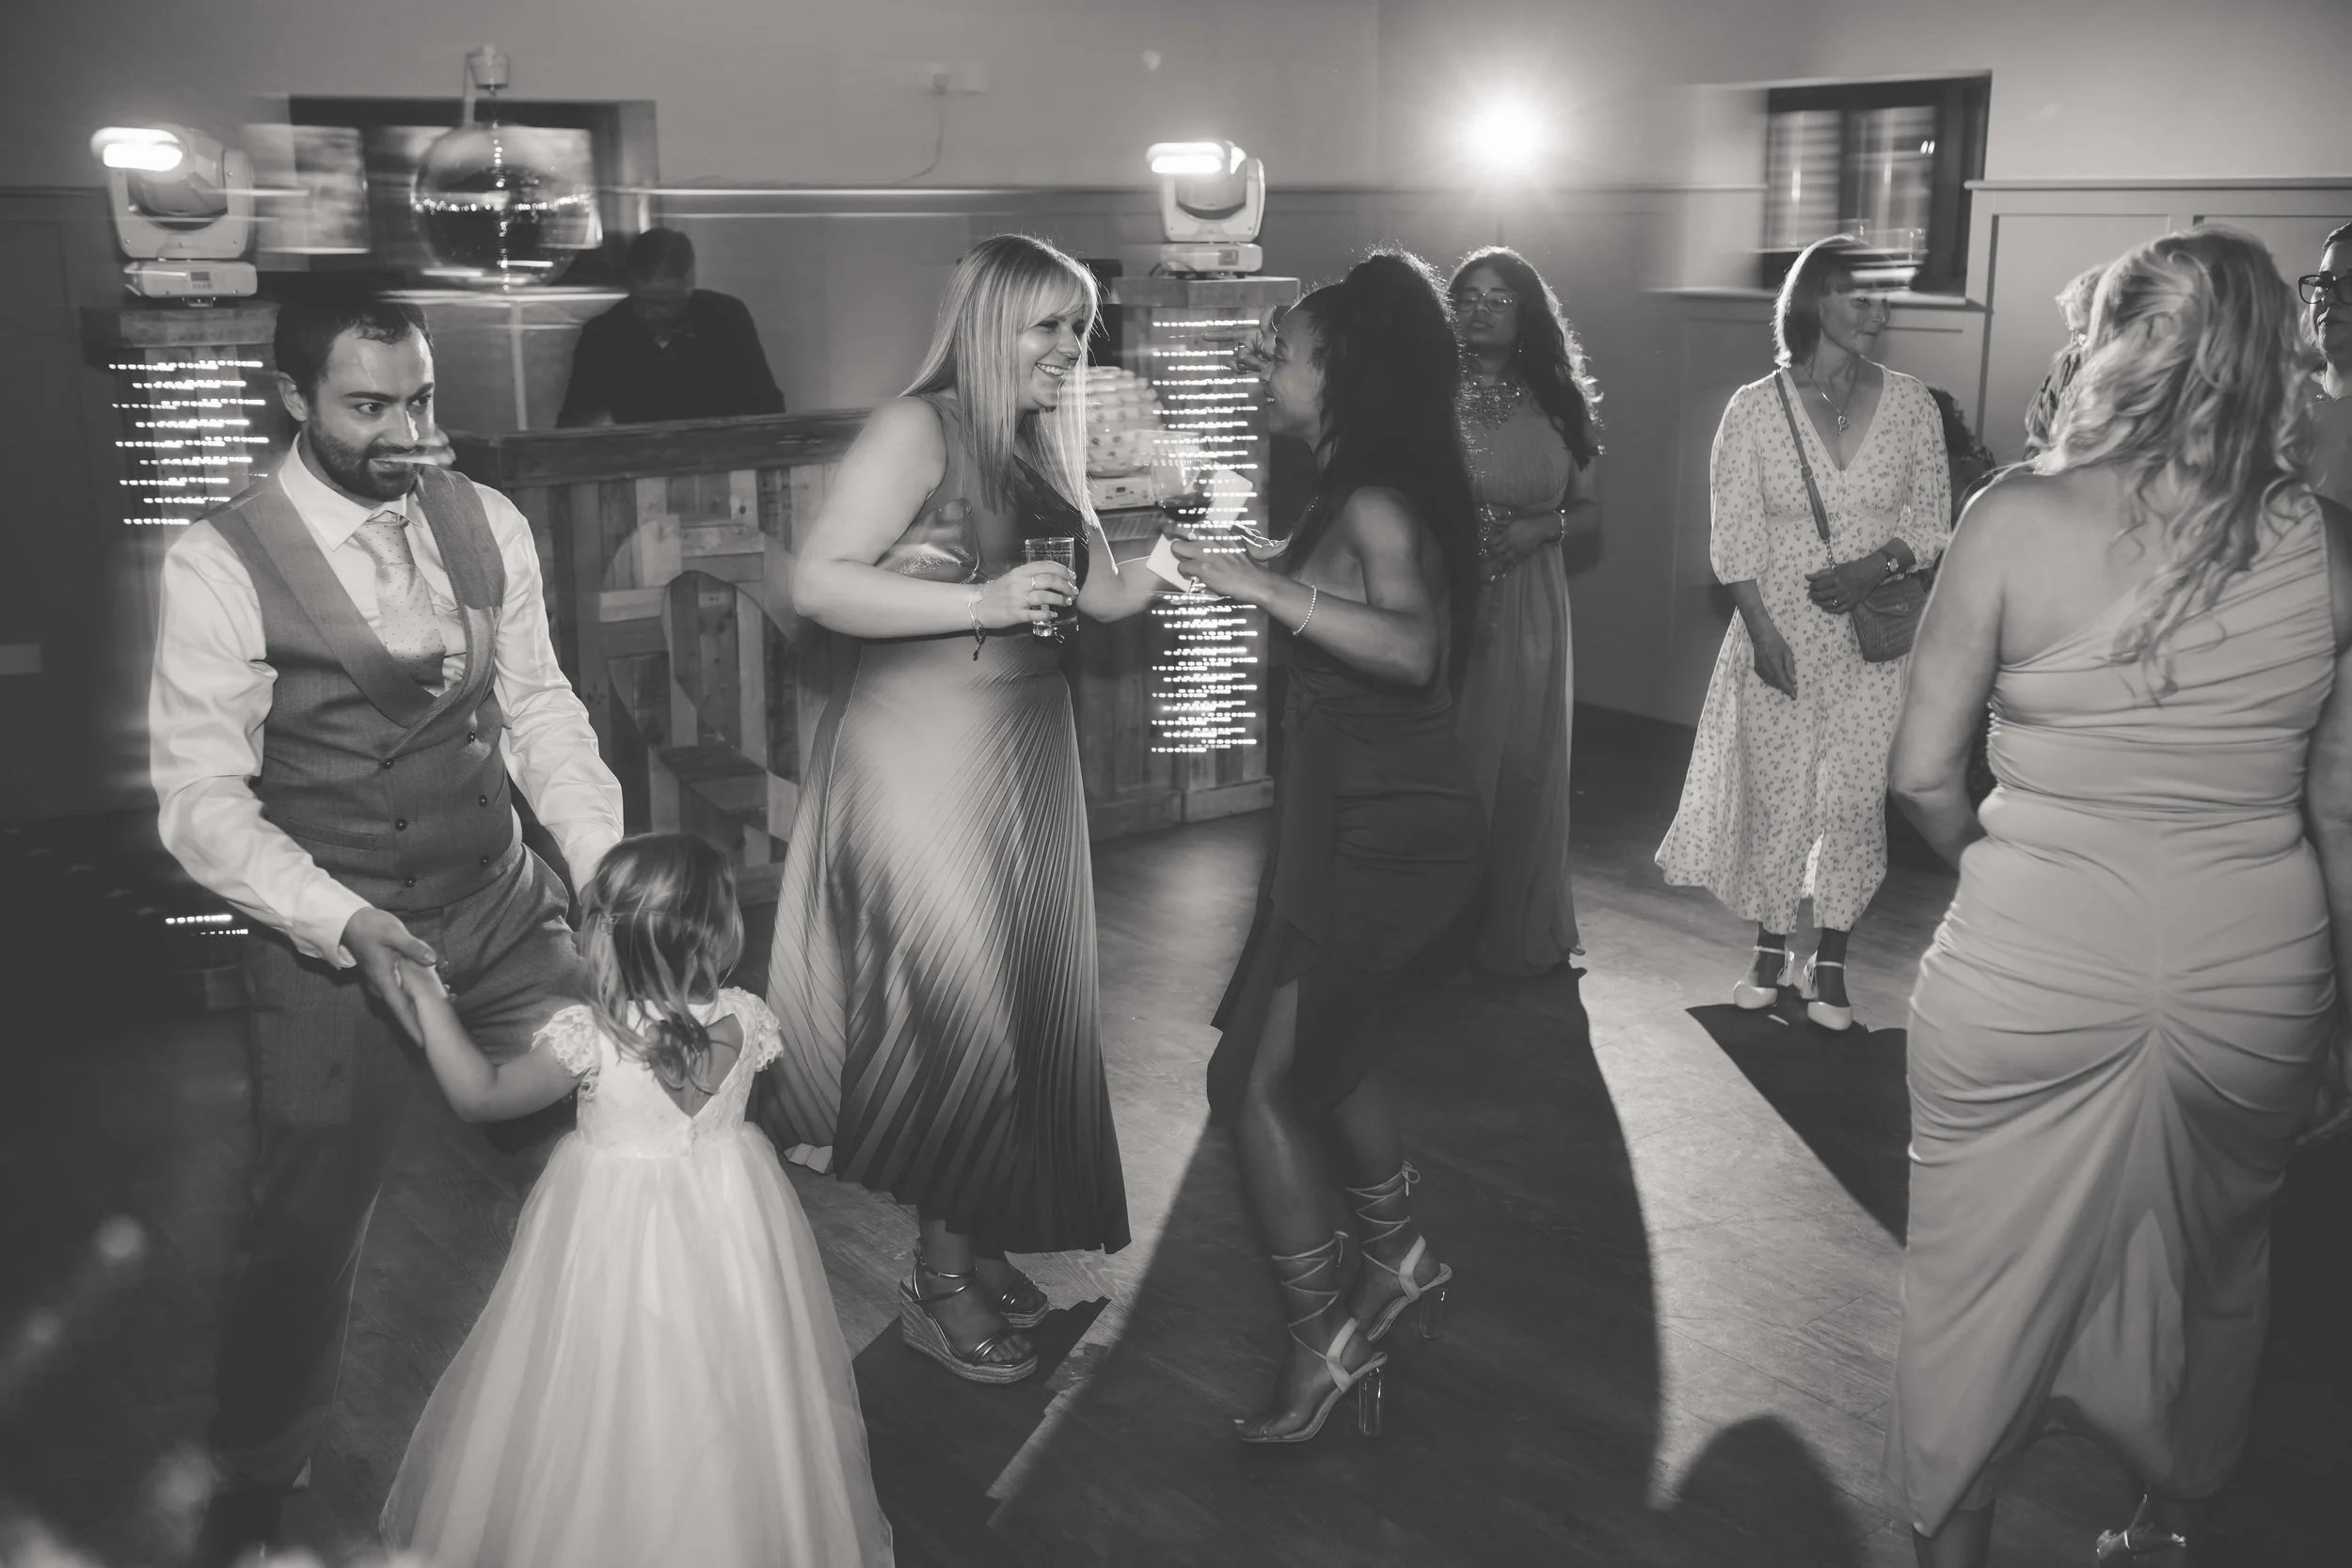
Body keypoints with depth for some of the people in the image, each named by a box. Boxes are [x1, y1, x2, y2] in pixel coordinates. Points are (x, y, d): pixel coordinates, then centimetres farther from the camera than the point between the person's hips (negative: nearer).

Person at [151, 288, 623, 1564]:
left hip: (505, 910, 4)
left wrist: (609, 868, -8)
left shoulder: (486, 523, -1)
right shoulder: (219, 564, -14)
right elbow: (203, 800, -14)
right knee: (306, 1230, 8)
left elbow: (539, 707, 4)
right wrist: (341, 922, -27)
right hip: (331, 937, -4)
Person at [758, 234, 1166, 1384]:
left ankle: (978, 1244, 28)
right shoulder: (918, 430, -11)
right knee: (956, 1002, -3)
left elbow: (1108, 595, 12)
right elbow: (815, 585, -18)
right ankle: (938, 1281, 13)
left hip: (1025, 759, 8)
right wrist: (981, 602, -23)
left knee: (1025, 1002, 12)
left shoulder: (1040, 450, 12)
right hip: (923, 757, -8)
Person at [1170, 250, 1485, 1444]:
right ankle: (1400, 1262, 41)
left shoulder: (1374, 501, -19)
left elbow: (1411, 643, -34)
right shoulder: (1364, 492, 10)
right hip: (1363, 817, 10)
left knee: (1258, 1079, -5)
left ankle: (1329, 1336, 7)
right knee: (1324, 1054, 24)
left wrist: (1267, 588, -36)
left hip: (1379, 831, -10)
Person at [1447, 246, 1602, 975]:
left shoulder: (1555, 402, 7)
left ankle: (1521, 931, 24)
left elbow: (1589, 509, 11)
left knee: (1524, 765, 8)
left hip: (1528, 607, 3)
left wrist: (1539, 528, -8)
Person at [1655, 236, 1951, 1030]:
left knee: (1854, 798, 2)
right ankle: (1770, 949, 22)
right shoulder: (1756, 408, -4)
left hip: (1871, 639, 1)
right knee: (1774, 794, 4)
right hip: (1779, 634, -1)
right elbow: (1734, 536, -4)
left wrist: (1876, 567, -13)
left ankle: (1830, 961, 16)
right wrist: (1763, 631, -11)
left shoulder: (1911, 404, 0)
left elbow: (1932, 519, 5)